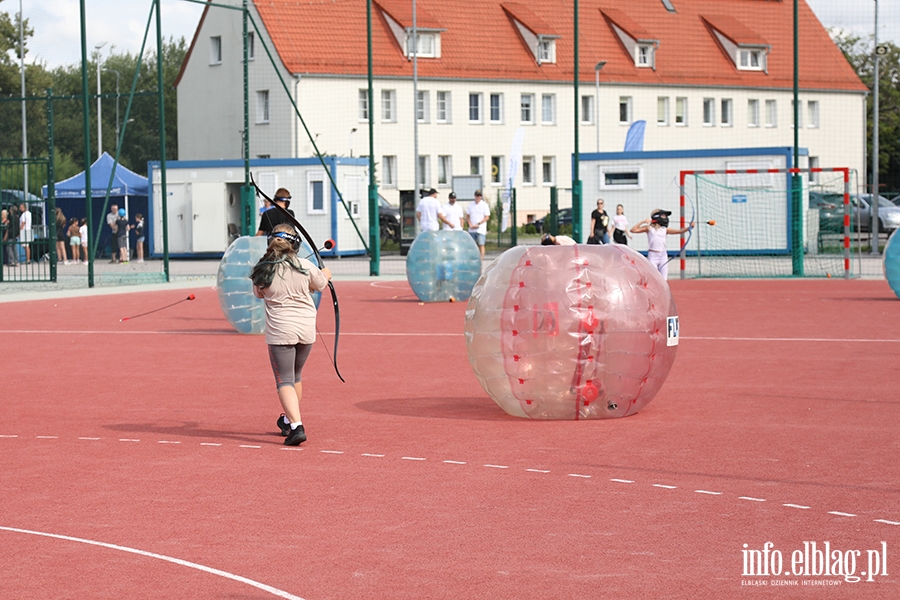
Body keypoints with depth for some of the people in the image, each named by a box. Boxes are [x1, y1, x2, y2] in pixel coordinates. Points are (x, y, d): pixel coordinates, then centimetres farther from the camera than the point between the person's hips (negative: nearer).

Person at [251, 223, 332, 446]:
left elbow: (259, 294, 10)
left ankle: (296, 426, -20)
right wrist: (325, 274, 35)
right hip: (306, 329, 3)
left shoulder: (263, 271, -9)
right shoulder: (305, 266, -7)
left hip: (279, 331, -3)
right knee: (295, 377, 21)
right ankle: (289, 420, 36)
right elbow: (320, 285, 12)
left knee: (284, 380, -2)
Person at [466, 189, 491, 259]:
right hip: (471, 230, 4)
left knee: (481, 245, -7)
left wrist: (478, 224, -12)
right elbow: (467, 216, 13)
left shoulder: (484, 205, -1)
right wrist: (470, 224, -4)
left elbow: (487, 217, -4)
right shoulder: (471, 205, 10)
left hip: (481, 229, -4)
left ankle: (481, 258, -7)